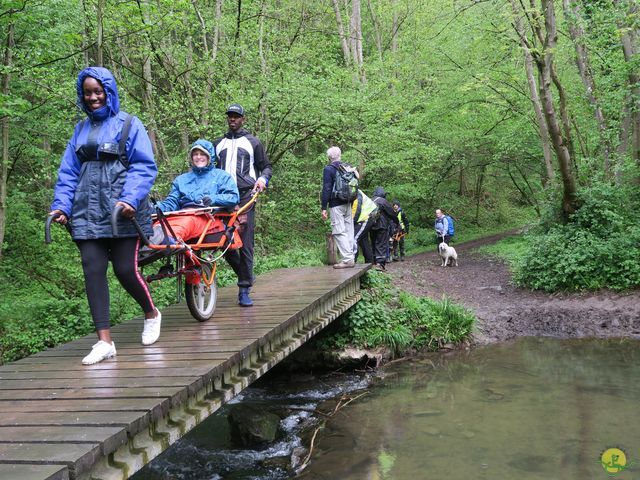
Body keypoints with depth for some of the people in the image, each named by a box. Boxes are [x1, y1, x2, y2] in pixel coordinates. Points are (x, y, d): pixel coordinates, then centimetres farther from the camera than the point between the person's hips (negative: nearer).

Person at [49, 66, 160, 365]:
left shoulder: (128, 124, 3)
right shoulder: (81, 129, 17)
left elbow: (143, 167, -5)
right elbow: (69, 171, 15)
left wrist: (131, 198, -20)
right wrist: (61, 205, 1)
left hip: (121, 209, -4)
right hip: (87, 210, 5)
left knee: (125, 270, -5)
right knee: (92, 270, -3)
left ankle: (151, 314, 25)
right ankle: (104, 341, 0)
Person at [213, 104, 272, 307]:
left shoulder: (253, 142, 13)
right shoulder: (218, 143, 22)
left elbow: (266, 166, 14)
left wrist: (263, 179, -6)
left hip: (245, 196, -3)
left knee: (245, 243, -9)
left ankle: (244, 290, -7)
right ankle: (245, 275, 19)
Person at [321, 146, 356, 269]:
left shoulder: (328, 169, -7)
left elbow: (326, 189, -12)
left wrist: (324, 208, -10)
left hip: (336, 205, -7)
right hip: (348, 204, 7)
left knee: (339, 232, -7)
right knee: (349, 231, 11)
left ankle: (347, 259, -14)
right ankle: (350, 258, 14)